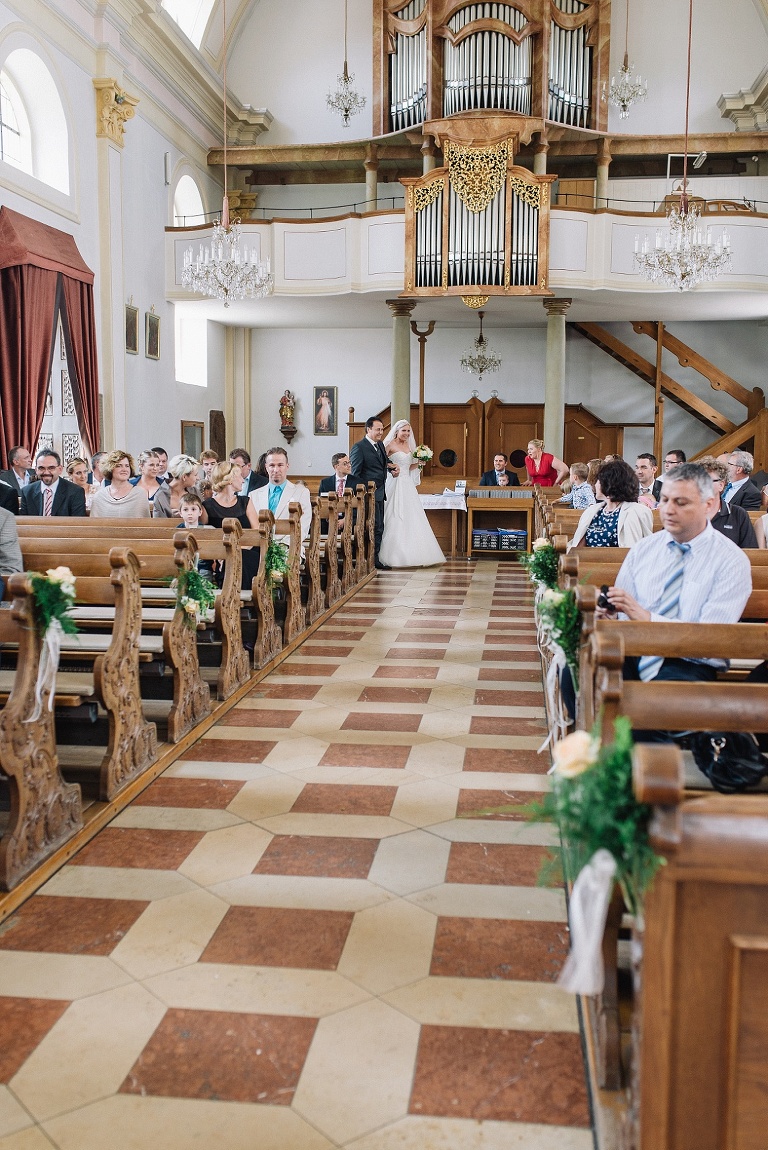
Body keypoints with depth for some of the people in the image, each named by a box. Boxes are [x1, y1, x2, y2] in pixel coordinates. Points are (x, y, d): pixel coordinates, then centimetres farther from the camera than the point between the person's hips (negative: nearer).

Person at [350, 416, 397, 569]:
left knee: (379, 528, 11)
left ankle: (375, 559, 18)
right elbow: (355, 473, -10)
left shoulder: (380, 445, 16)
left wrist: (393, 467, 5)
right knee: (375, 528, -9)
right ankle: (372, 561, -3)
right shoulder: (359, 447, -9)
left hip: (380, 493, 9)